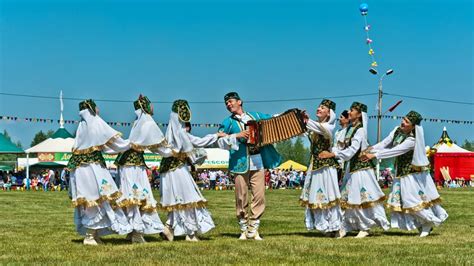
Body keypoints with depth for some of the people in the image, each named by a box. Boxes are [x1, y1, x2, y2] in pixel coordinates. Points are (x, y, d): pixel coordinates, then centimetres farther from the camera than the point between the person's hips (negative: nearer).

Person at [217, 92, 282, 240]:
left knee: (259, 196, -4)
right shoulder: (228, 123, 9)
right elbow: (221, 142, -1)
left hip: (258, 162, 2)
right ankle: (244, 230, 10)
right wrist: (237, 136, -15)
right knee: (241, 198, -2)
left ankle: (253, 229, 4)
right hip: (241, 164, -2)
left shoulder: (256, 116, 18)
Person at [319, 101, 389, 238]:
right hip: (351, 166, 8)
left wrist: (331, 154, -25)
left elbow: (352, 150, -22)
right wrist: (329, 151, -2)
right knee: (348, 197, 7)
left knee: (361, 197, -2)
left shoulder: (360, 130, -14)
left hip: (361, 167, -8)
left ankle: (365, 228, 6)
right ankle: (345, 227, 11)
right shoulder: (350, 129, 11)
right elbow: (344, 147, 13)